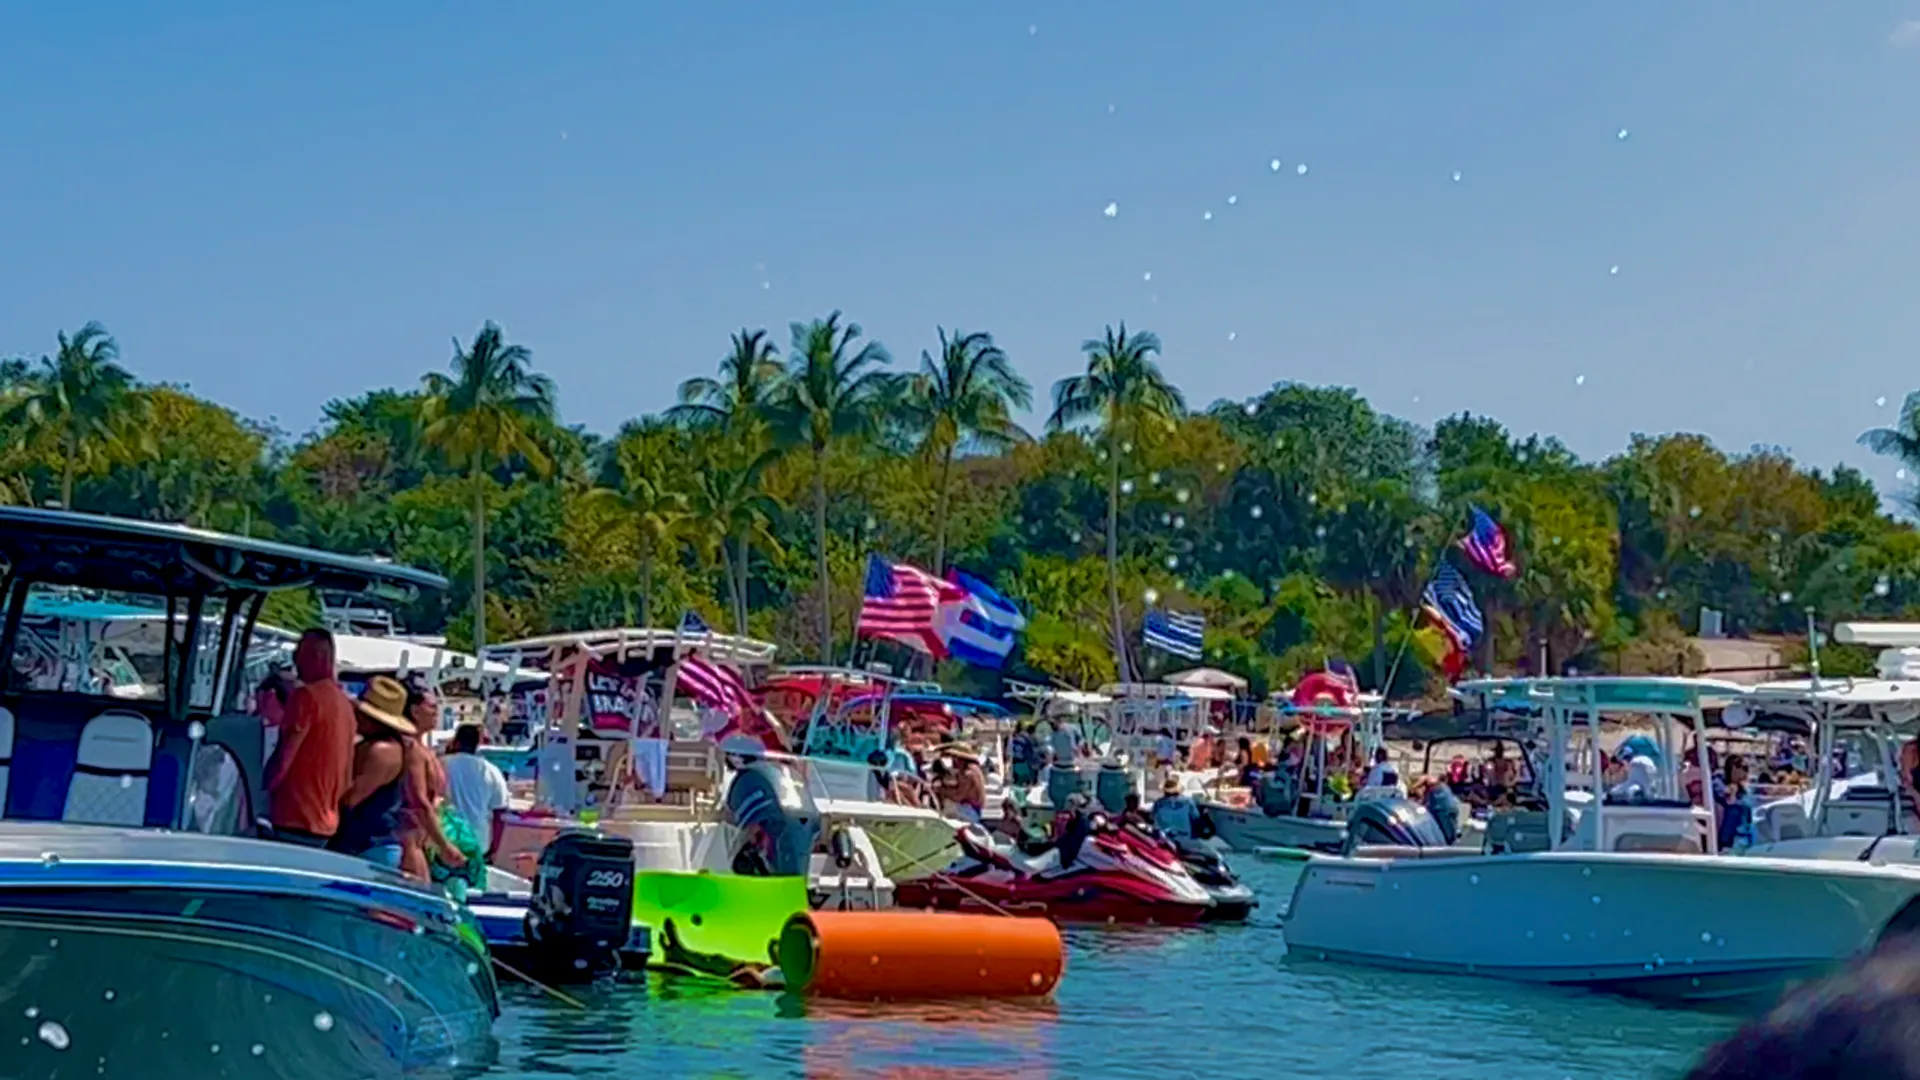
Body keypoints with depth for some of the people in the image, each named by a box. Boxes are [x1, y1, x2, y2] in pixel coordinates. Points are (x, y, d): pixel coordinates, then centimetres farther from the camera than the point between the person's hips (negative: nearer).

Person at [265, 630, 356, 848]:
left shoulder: (306, 696, -11)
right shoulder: (344, 701, 14)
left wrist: (263, 790, 2)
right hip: (325, 820, 9)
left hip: (295, 820, -9)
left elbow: (284, 759, -13)